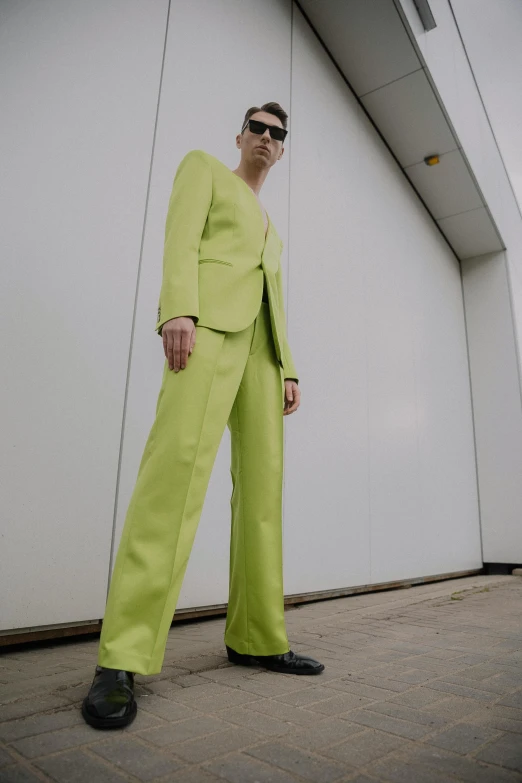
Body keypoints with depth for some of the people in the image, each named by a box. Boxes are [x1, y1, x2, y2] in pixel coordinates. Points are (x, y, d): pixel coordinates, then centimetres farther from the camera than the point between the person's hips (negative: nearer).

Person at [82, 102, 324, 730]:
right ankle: (121, 659, -21)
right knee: (178, 464, -24)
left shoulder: (272, 227, 37)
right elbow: (181, 238, 0)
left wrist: (288, 370, 12)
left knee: (263, 484, -3)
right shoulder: (202, 167, 21)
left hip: (260, 344, 7)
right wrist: (179, 309, -18)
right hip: (211, 319, -7)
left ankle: (256, 637, 4)